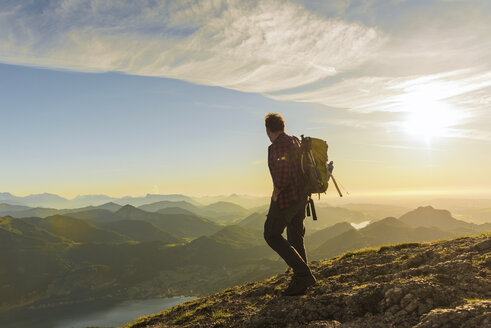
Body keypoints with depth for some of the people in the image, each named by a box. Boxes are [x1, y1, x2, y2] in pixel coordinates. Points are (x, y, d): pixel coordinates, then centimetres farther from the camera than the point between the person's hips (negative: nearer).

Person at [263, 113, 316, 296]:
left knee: (272, 235, 3)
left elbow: (283, 175, -27)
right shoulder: (295, 142, 12)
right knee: (295, 238, 15)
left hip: (285, 198, -9)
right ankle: (300, 283, 20)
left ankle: (303, 273, -4)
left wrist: (275, 195, -13)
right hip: (301, 197, 9)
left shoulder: (277, 146, -18)